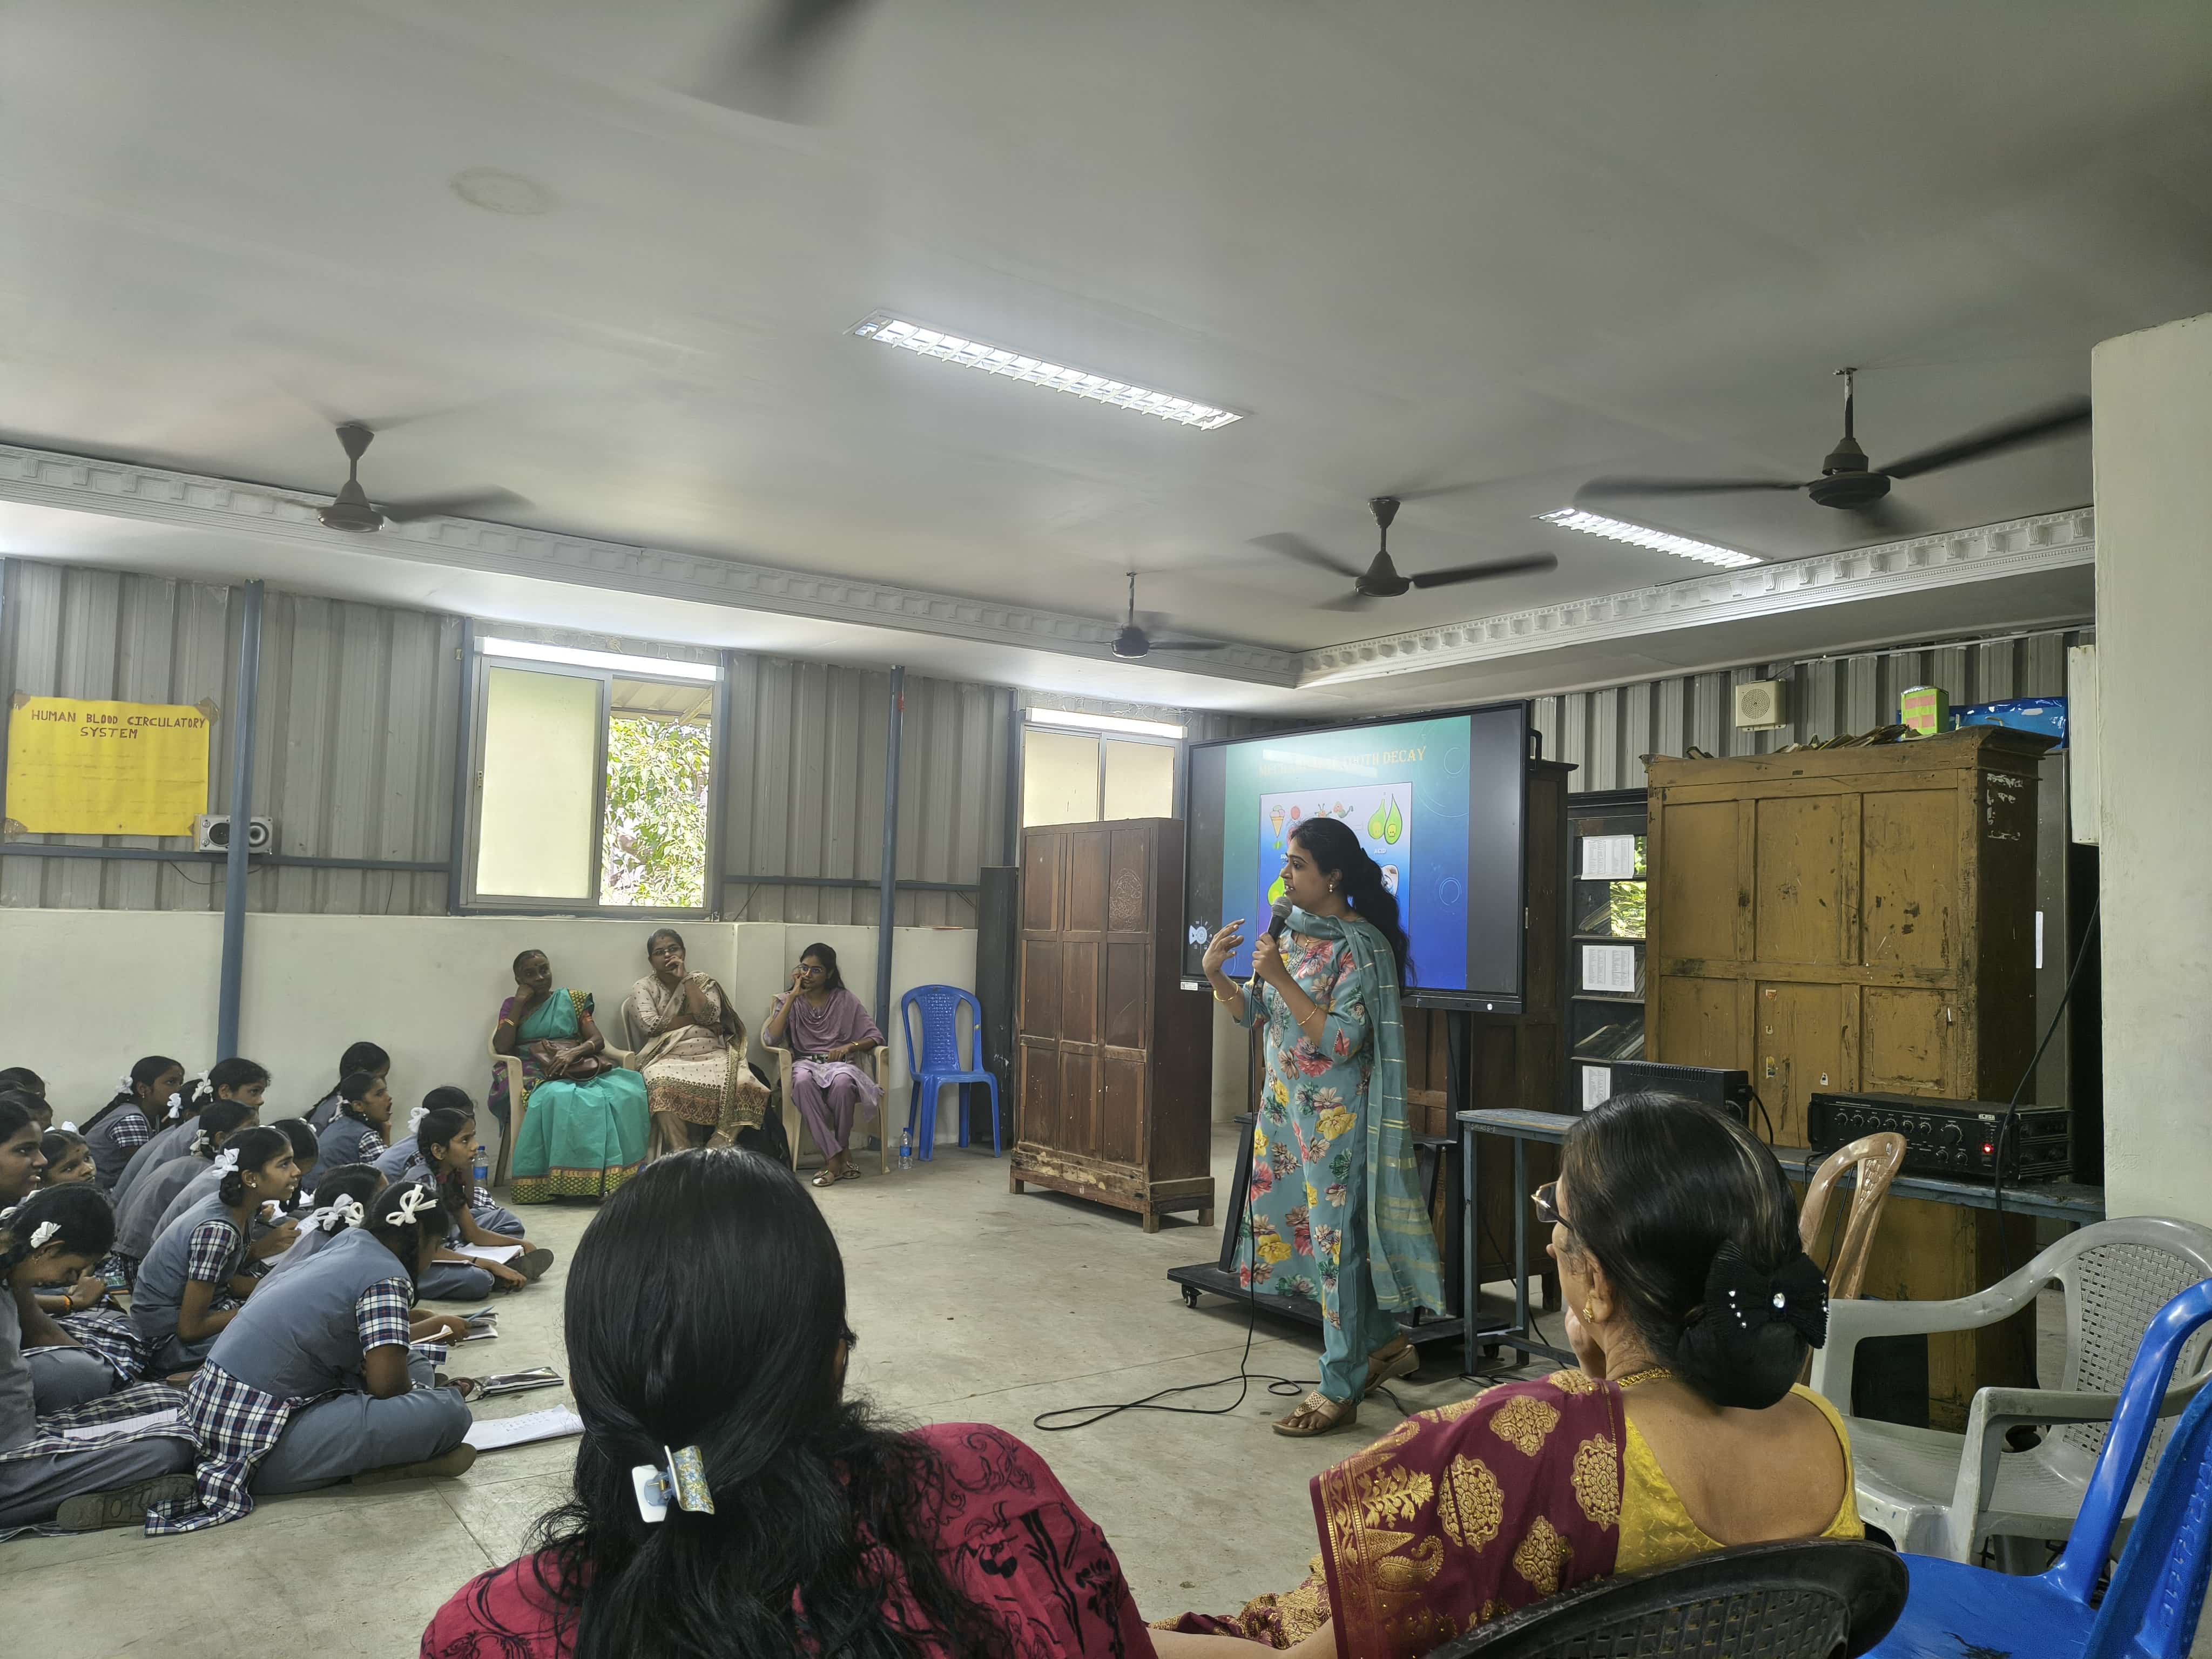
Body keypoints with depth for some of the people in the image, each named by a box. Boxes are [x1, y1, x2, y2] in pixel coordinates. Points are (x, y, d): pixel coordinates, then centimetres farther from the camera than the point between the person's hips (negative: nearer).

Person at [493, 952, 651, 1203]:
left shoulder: (572, 1000, 19)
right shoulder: (512, 1006, 18)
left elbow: (598, 1040, 8)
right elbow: (501, 1047, 0)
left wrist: (572, 1053, -14)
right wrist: (520, 1002, 3)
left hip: (580, 1068, 1)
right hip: (538, 1074, -1)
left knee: (625, 1093, -33)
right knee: (558, 1098, -41)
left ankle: (614, 1174, -34)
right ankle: (566, 1180, -37)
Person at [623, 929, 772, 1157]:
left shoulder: (703, 982, 18)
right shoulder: (643, 988, 13)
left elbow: (709, 1016, -2)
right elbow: (650, 1025, -5)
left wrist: (685, 979, -1)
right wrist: (695, 1019, -2)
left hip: (712, 1055, 2)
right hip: (668, 1058, -2)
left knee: (743, 1084, -30)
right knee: (664, 1088, -39)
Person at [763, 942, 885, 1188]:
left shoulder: (845, 1001, 11)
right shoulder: (789, 1001, 12)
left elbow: (875, 1037, 8)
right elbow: (770, 1039, -6)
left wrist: (849, 1046, -12)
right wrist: (793, 996, -5)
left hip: (839, 1064, 0)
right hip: (805, 1063, 0)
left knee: (842, 1082, -40)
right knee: (803, 1081, -39)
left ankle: (841, 1149, -17)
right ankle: (835, 1157, -36)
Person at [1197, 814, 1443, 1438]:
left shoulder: (1360, 945, -16)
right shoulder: (1292, 931, 7)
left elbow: (1340, 1040, -23)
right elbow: (1257, 1014, 12)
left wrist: (1281, 977, -25)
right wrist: (1215, 975, -5)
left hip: (1336, 1117, -8)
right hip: (1287, 1107, 8)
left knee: (1336, 1239, 0)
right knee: (1297, 1231, 15)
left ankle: (1340, 1391, 13)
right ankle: (1385, 1344, 34)